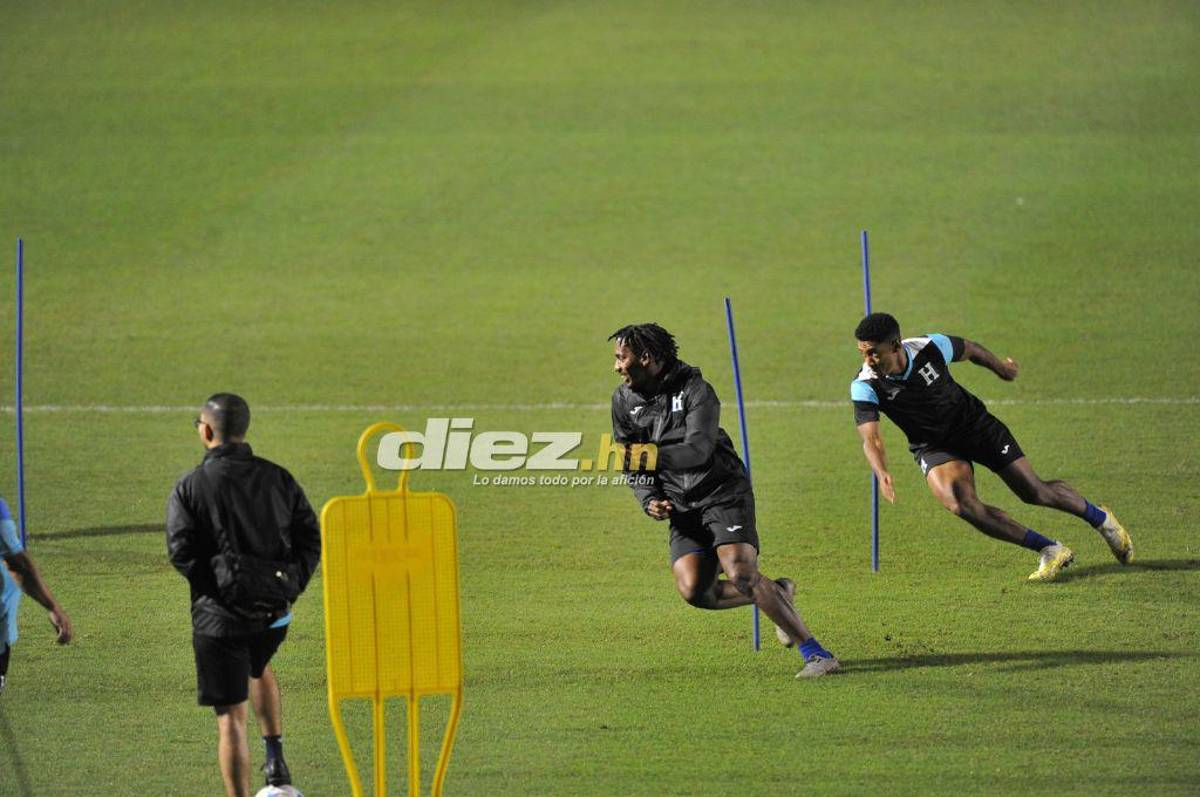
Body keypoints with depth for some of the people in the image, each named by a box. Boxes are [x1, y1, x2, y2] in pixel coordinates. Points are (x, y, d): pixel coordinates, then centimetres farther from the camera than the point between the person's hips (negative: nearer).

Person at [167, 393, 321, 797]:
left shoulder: (190, 487, -6)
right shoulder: (278, 479, 5)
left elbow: (181, 551, -14)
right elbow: (310, 538, 3)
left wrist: (211, 584, -1)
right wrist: (291, 586, 5)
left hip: (219, 613, -4)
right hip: (275, 612, 4)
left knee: (231, 717, -1)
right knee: (258, 668, 35)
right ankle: (276, 765, 29)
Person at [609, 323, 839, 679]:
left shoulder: (695, 389, -14)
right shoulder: (624, 400, 6)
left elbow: (698, 450, -26)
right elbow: (632, 462, 15)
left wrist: (651, 457, -38)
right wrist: (650, 500, -2)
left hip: (723, 492, -6)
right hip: (682, 507, 6)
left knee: (741, 575, -24)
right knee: (693, 591, -14)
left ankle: (817, 654, -21)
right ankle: (778, 595, 12)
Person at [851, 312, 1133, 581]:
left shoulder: (930, 348, -24)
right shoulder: (865, 387, -25)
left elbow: (969, 349, -1)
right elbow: (870, 438, -32)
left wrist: (1000, 367, 19)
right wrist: (882, 475, -54)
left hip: (973, 424, 0)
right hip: (933, 447, 0)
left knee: (1035, 492, 4)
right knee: (961, 504, -27)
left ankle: (1099, 517, 34)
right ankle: (1050, 551, -14)